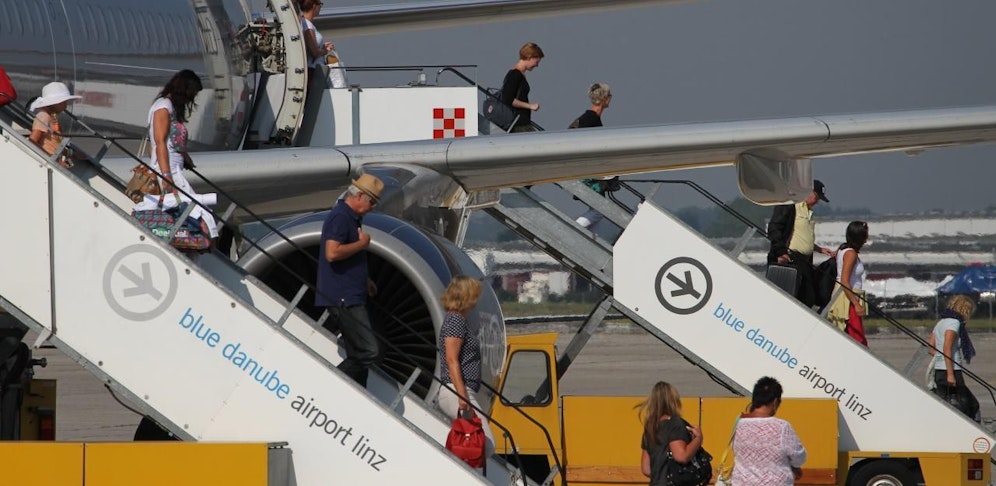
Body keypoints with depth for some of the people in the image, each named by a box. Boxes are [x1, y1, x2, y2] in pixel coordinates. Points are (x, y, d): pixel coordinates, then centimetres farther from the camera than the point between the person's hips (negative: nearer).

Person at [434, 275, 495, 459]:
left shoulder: (459, 320, 23)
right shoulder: (455, 320, -8)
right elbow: (452, 360, -16)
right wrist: (463, 396, -22)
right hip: (456, 392, -11)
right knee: (487, 445, -18)